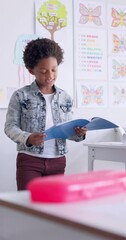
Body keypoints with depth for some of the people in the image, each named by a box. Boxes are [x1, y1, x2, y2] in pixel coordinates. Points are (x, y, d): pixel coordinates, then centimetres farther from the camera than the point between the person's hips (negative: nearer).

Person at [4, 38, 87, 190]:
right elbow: (10, 127, -4)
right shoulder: (20, 96, -4)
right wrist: (28, 138, -22)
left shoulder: (65, 98, 7)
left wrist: (78, 133, -9)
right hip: (29, 160, -3)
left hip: (57, 161, 4)